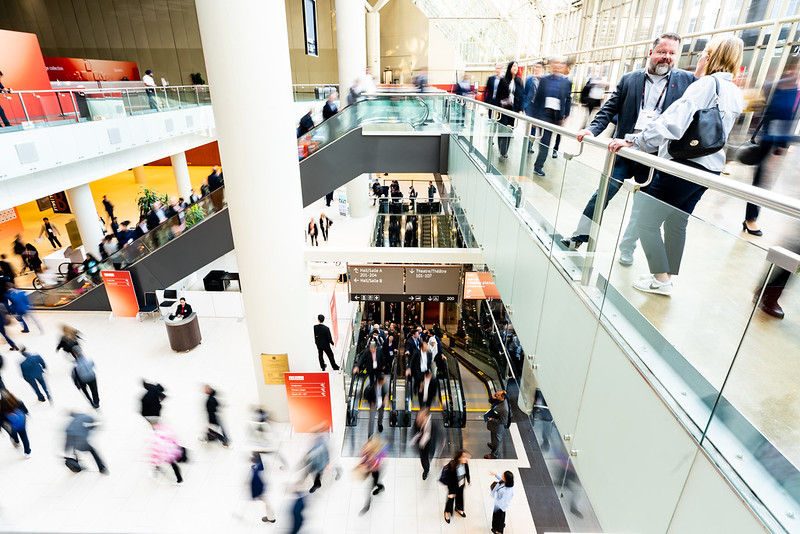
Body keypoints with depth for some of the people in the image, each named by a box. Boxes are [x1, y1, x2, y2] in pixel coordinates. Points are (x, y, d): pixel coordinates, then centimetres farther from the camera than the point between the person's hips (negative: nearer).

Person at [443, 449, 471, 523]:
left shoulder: (465, 463, -23)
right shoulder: (451, 466, -38)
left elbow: (467, 472, -1)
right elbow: (449, 480, -26)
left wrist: (469, 481, 14)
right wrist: (450, 492, -17)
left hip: (461, 484, 5)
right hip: (453, 486, -5)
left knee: (460, 496, 29)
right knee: (451, 499, 19)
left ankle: (458, 508, 61)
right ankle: (447, 512, 50)